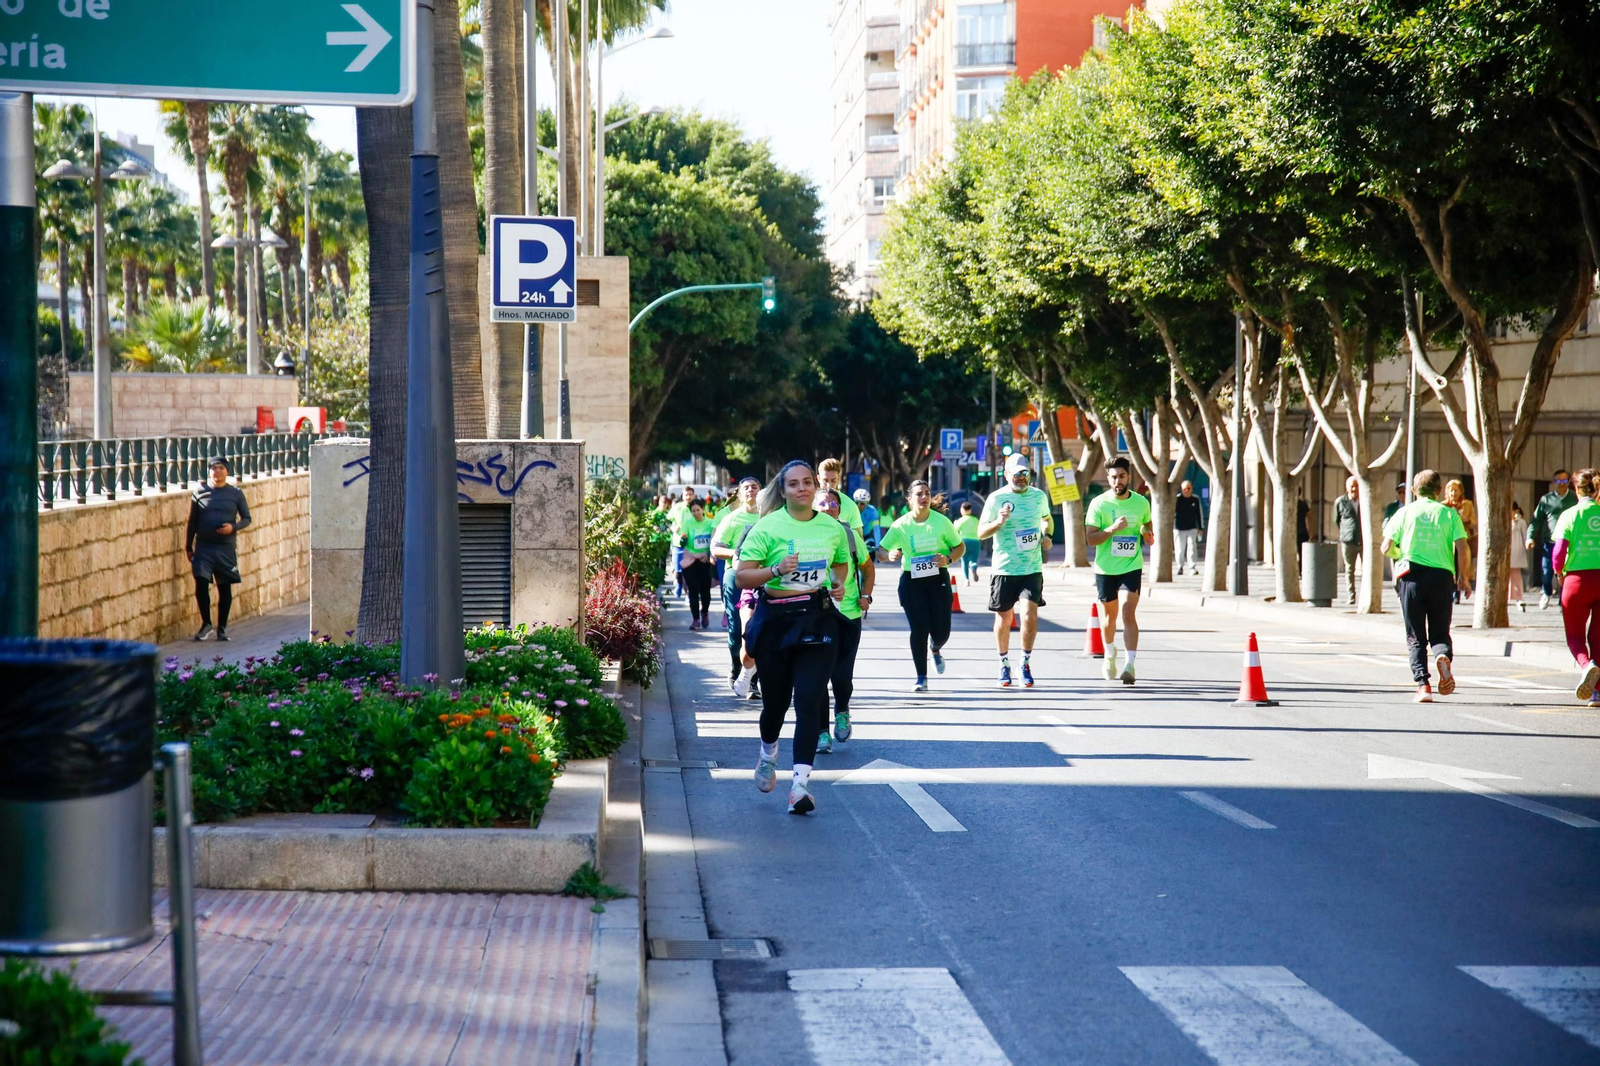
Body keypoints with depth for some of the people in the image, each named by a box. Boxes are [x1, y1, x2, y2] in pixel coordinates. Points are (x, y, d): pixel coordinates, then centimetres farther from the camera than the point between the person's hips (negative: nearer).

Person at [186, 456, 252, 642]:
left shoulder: (235, 493, 3)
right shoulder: (200, 492, 4)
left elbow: (246, 518, 7)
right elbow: (192, 522, 7)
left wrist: (233, 527, -13)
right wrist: (188, 546, 5)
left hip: (226, 548, 0)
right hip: (203, 547, 0)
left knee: (225, 588, 4)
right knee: (201, 585, -8)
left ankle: (222, 627, 15)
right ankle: (206, 624, 9)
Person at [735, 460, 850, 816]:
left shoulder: (833, 528, 6)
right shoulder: (768, 527, -5)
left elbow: (841, 562, 26)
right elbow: (741, 576, -8)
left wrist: (839, 583, 4)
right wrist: (776, 570, -23)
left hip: (818, 619, 1)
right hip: (775, 619, -1)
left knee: (810, 699, -11)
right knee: (775, 698, 11)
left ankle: (800, 783, -14)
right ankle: (768, 752, 44)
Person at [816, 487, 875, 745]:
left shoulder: (849, 535, 4)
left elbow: (868, 568, 17)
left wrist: (865, 596, 4)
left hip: (848, 613, 1)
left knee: (842, 674, -2)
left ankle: (842, 711, 30)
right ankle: (821, 731, 7)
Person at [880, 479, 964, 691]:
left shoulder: (941, 521, -3)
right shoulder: (901, 525, -4)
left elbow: (959, 546, 7)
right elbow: (884, 550, 4)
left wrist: (948, 559, -13)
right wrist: (892, 555, -19)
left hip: (938, 579, 1)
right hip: (911, 580, -1)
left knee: (941, 630, -2)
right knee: (919, 629, -8)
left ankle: (935, 649, 37)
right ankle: (921, 678, 5)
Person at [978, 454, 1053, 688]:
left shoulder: (1039, 496, 7)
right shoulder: (996, 498, -4)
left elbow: (1047, 519, 27)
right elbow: (981, 532, -6)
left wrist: (1047, 535, 7)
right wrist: (999, 522, -24)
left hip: (1032, 569, 1)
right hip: (1003, 569, -1)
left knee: (1029, 616, -14)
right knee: (1004, 619, 8)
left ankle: (1026, 662, 4)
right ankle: (1004, 664, 27)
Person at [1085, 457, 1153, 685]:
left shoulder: (1141, 503, 2)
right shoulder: (1099, 504, -6)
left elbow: (1147, 523, 23)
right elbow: (1090, 539, -11)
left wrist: (1148, 533, 0)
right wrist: (1113, 529, -25)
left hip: (1131, 566, 0)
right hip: (1105, 569, 0)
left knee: (1128, 613, -15)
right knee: (1109, 615, 14)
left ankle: (1130, 664, -18)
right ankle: (1110, 653, 41)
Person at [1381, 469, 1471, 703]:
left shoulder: (1405, 512, 5)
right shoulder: (1449, 514, 5)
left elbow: (1386, 547, 1)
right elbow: (1462, 548, -3)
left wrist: (1399, 554, 23)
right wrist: (1462, 575, 10)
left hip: (1411, 576, 0)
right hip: (1442, 576, 0)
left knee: (1416, 637, 6)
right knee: (1440, 633, 10)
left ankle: (1423, 685, -6)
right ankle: (1443, 656, -23)